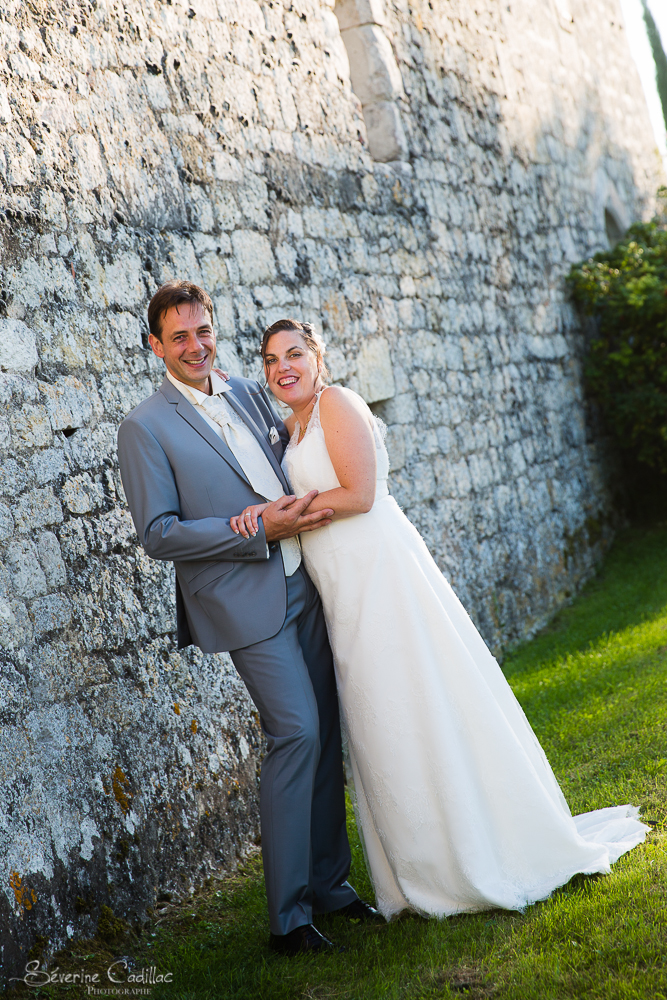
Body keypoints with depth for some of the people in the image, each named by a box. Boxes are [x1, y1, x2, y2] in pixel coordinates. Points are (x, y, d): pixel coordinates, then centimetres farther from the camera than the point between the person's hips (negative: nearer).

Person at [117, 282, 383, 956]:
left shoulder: (249, 394, 12)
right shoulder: (145, 427, -7)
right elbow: (158, 533, -12)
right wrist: (258, 529, -17)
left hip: (302, 588, 7)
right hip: (246, 603, -6)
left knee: (326, 735, 11)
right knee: (296, 733, -12)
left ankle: (328, 883, 27)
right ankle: (288, 917, 1)